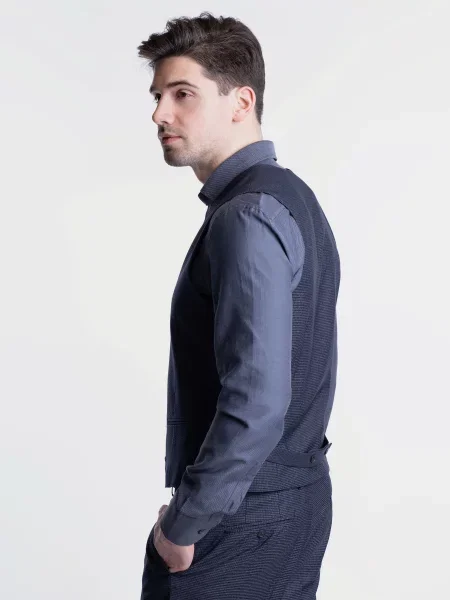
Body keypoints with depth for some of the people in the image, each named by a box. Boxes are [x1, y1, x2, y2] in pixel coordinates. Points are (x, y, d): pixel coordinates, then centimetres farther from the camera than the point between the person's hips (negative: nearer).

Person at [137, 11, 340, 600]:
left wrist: (184, 524, -16)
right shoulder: (290, 197, 10)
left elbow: (256, 402, -27)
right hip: (298, 494, 9)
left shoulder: (246, 216, -20)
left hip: (241, 525, -9)